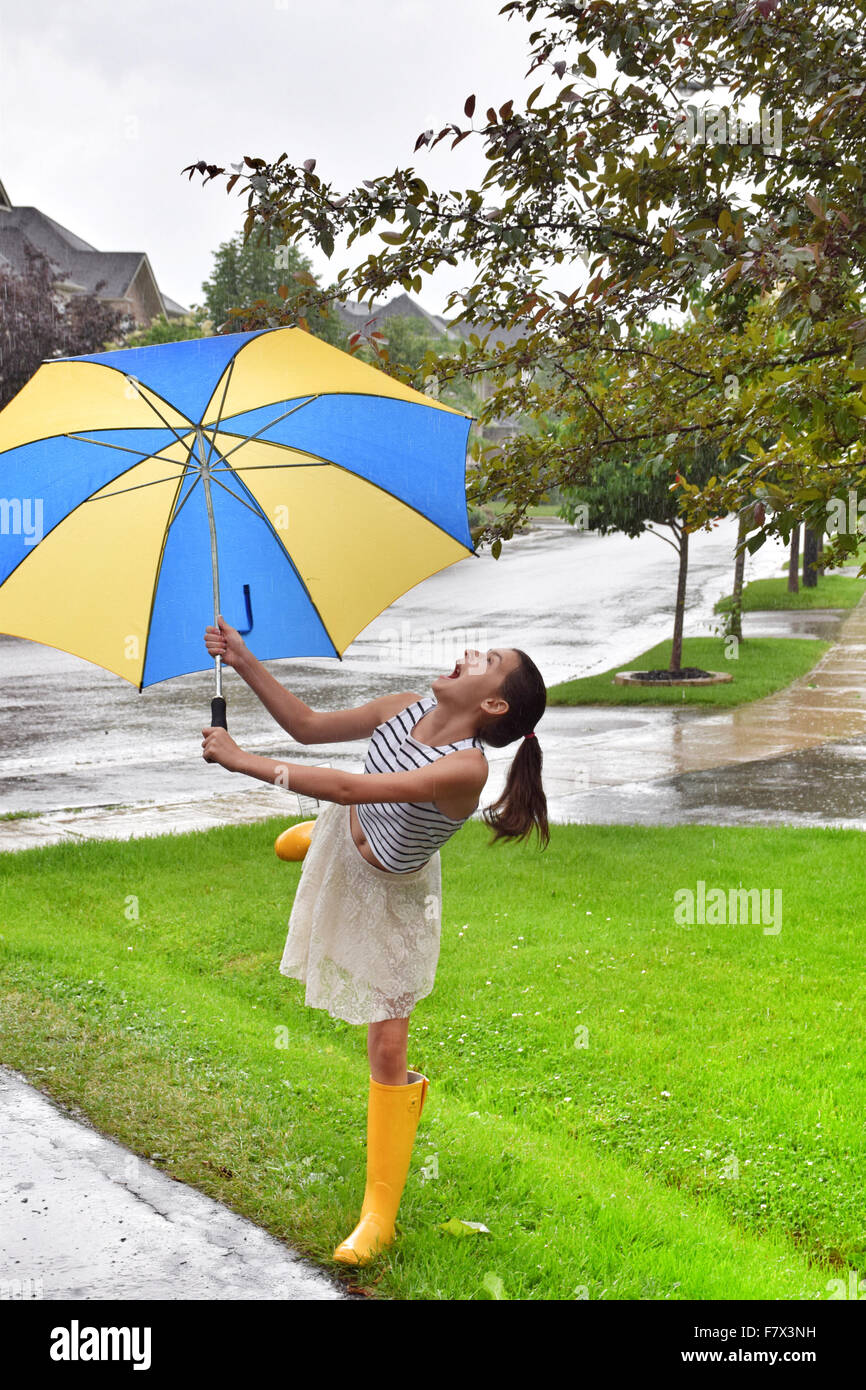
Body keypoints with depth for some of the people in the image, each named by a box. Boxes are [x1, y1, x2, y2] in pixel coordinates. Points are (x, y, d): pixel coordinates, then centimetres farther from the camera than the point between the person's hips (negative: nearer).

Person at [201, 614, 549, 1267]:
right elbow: (309, 726, -6)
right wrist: (245, 663, -16)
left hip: (392, 897, -7)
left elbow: (351, 787, -45)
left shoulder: (466, 767, -39)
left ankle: (380, 1214, 6)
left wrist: (245, 760, -43)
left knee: (388, 1049, -6)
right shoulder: (405, 709, -18)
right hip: (341, 849, 7)